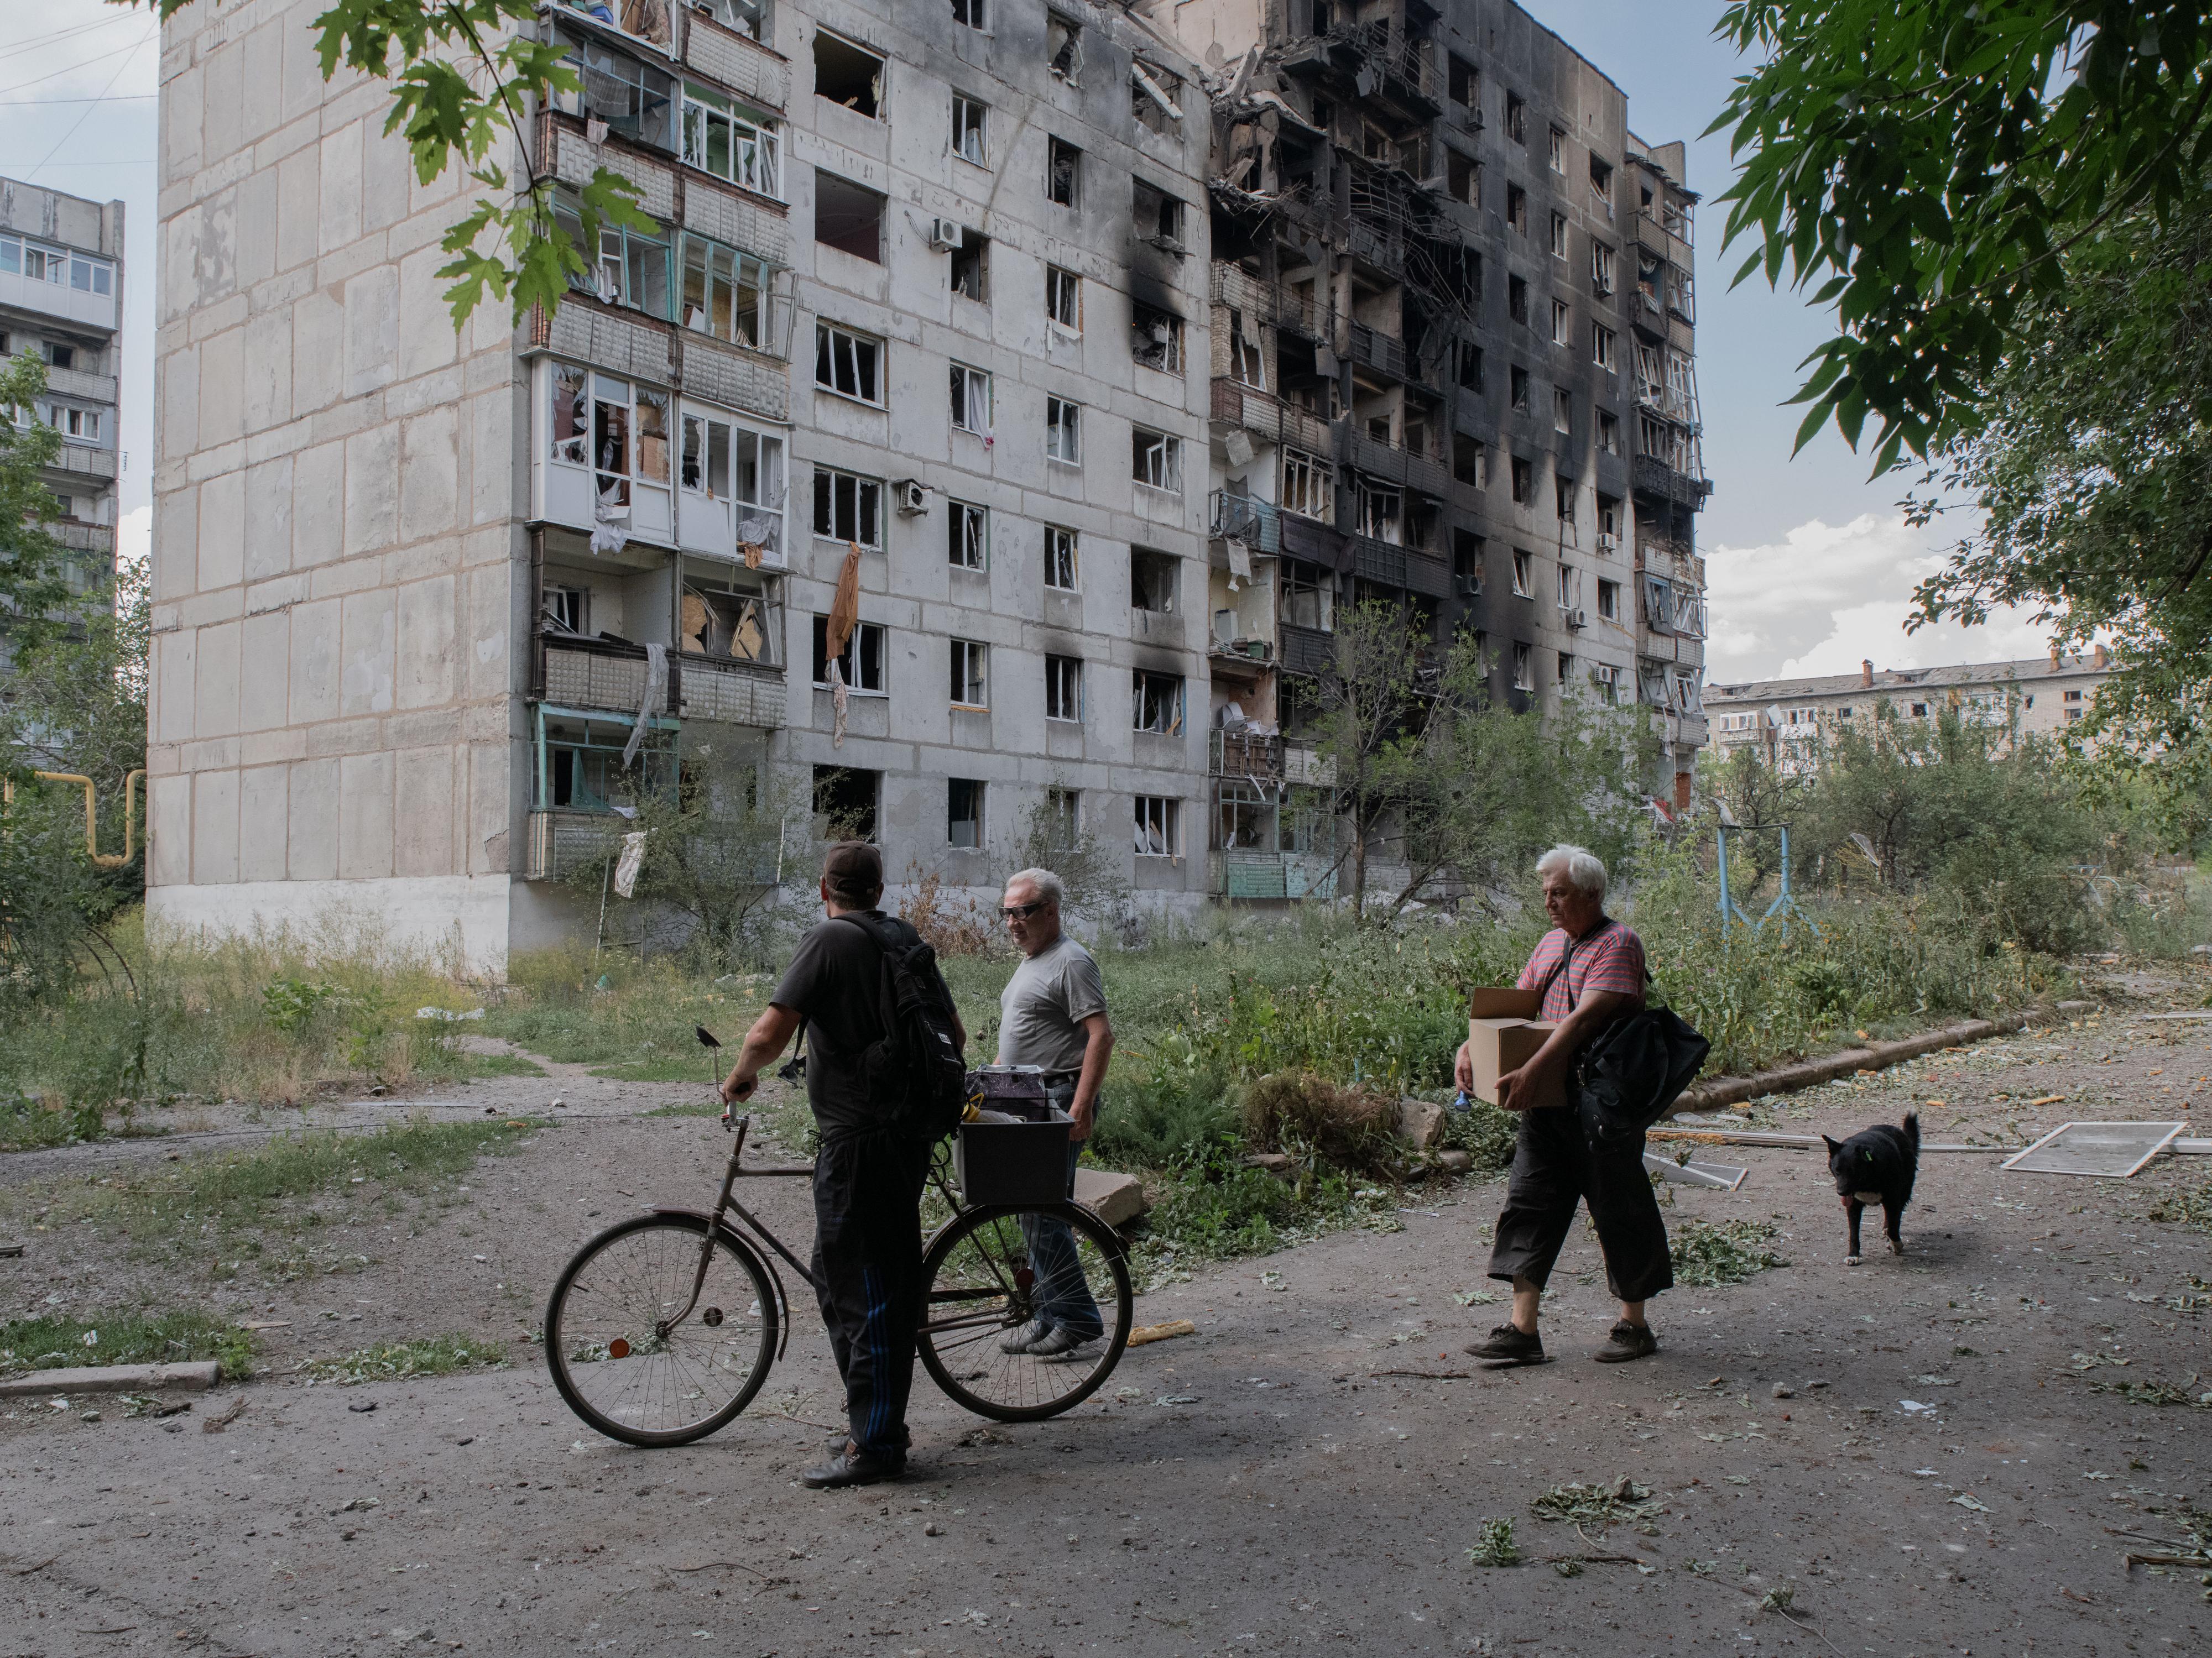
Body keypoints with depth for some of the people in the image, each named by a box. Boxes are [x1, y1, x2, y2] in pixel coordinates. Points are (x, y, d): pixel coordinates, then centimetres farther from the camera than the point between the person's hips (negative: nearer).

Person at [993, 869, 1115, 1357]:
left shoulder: (1071, 962, -11)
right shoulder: (1030, 963, 19)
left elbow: (1101, 1035, -19)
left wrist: (1081, 1105, -25)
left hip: (1059, 1101, -10)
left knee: (1041, 1212, -11)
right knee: (1037, 1213, 12)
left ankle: (1075, 1318, -4)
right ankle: (1050, 1317, 19)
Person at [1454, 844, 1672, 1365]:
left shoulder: (1618, 944, -12)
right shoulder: (1552, 943, 14)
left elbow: (1587, 1015, -24)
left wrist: (1532, 1071, -33)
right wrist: (1472, 1047, -1)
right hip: (1547, 1103, 8)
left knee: (1619, 1210, 5)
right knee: (1530, 1204, 3)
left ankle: (1634, 1326, 20)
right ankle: (1522, 1330, 6)